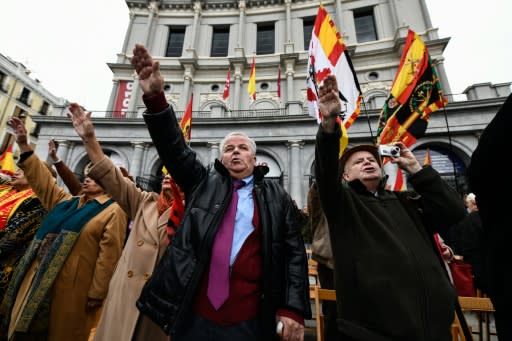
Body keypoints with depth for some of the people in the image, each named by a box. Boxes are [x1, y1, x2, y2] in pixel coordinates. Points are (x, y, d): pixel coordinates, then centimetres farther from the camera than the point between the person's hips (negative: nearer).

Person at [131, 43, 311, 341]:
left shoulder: (277, 197, 2)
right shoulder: (204, 182, 6)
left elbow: (295, 253, 1)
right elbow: (175, 149, -4)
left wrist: (293, 309, -6)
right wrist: (156, 97, -17)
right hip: (194, 314, 2)